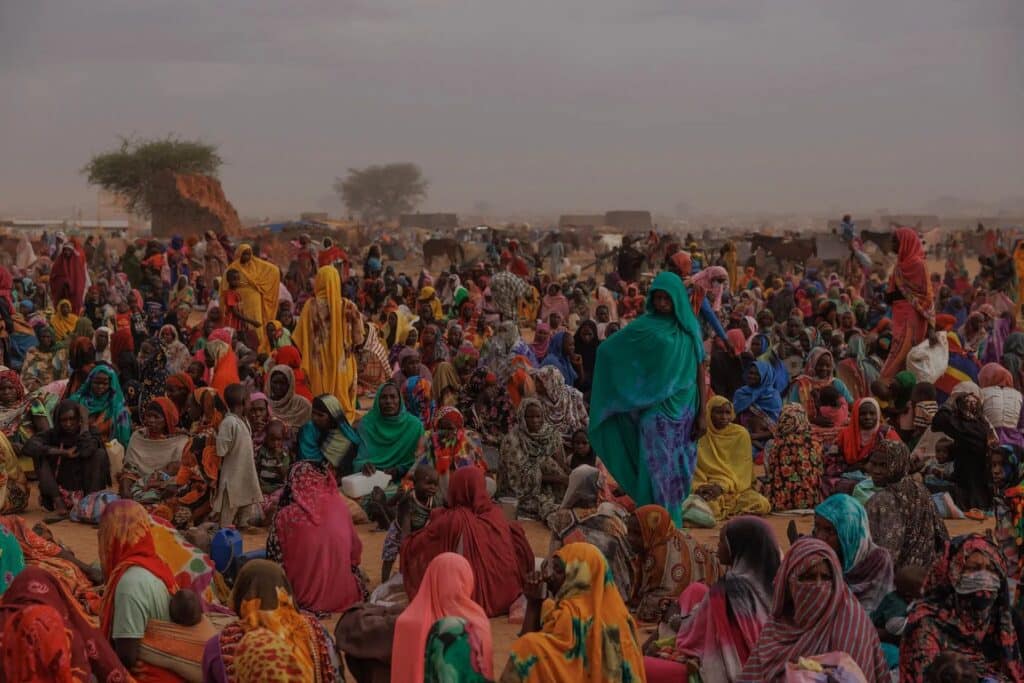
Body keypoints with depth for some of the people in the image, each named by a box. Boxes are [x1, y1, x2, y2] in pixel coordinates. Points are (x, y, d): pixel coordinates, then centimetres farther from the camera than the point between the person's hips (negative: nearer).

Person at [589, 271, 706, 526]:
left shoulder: (690, 329, 6)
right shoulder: (644, 327, -1)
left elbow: (700, 372, 6)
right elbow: (607, 350, 4)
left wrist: (702, 413, 2)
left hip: (684, 410, 3)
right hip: (655, 410, -2)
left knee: (677, 471, 7)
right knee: (657, 470, -6)